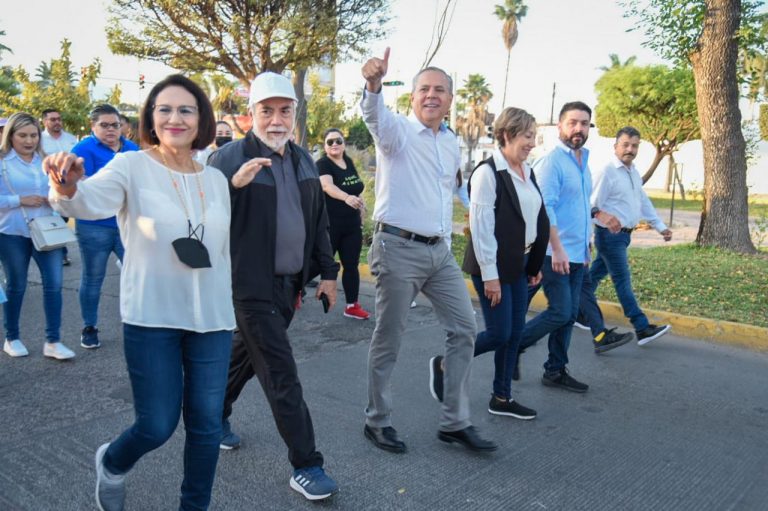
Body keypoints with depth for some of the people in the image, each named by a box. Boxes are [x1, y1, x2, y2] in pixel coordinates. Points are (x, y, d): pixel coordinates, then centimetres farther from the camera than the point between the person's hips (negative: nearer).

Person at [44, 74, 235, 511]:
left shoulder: (216, 179, 8)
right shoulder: (132, 167, -6)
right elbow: (94, 199, -27)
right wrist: (68, 189, -49)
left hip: (212, 321, 4)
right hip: (151, 320, -4)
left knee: (207, 423, 9)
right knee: (157, 426, 2)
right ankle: (111, 465, 38)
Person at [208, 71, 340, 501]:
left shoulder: (303, 160, 9)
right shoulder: (230, 158, -11)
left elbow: (318, 220, 15)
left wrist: (328, 270, 13)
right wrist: (233, 184, -33)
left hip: (290, 284, 7)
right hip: (252, 286, -7)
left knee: (248, 356, 23)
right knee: (282, 375, -4)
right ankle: (306, 465, 7)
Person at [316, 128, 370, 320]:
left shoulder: (349, 162, 7)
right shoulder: (323, 164, -14)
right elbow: (328, 185, -35)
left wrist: (360, 201, 17)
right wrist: (347, 197, -51)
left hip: (352, 225, 6)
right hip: (330, 225, -6)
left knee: (351, 265, 7)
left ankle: (352, 306, 15)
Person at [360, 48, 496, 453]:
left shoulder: (452, 144, 15)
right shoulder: (397, 131, -5)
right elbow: (374, 115, -29)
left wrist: (446, 241, 18)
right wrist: (373, 84, -50)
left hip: (440, 250, 7)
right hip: (398, 248, -7)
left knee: (464, 328, 7)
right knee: (388, 339, 3)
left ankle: (455, 422, 19)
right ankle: (377, 421, 21)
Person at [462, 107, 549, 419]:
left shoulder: (527, 172, 10)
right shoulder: (488, 173, -15)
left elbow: (537, 221, 14)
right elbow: (481, 227, -18)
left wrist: (535, 264, 14)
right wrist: (490, 275, -18)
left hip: (519, 265, 8)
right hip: (495, 266, -8)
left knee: (515, 333, 11)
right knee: (499, 334, -4)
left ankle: (502, 399, 24)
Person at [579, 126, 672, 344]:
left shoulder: (634, 173, 12)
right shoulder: (607, 173, -15)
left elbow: (644, 202, 20)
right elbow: (593, 207, -16)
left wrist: (660, 227, 18)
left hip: (624, 235, 8)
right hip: (610, 235, -8)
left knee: (594, 276, 16)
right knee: (623, 281, -4)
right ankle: (642, 329, -1)